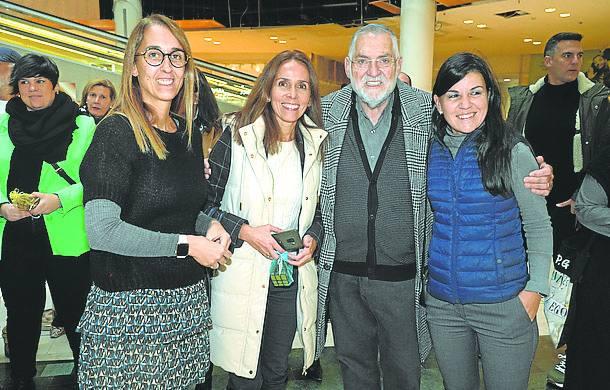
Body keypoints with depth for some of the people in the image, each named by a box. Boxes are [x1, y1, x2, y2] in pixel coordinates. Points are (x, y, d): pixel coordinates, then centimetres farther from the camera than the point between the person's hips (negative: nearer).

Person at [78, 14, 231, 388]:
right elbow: (102, 230, -20)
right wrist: (187, 244, -16)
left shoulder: (189, 133, 9)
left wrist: (210, 226, -1)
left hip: (189, 299, 6)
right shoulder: (116, 133, -12)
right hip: (130, 305, -6)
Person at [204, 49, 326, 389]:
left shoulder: (315, 146, 5)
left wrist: (313, 238, -4)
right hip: (243, 280, -4)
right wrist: (245, 231, -18)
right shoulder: (236, 138, -9)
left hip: (293, 280, 4)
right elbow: (204, 204, -6)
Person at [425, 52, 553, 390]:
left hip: (504, 306, -3)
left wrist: (535, 289, -9)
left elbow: (538, 226, -4)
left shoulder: (513, 152, -10)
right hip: (442, 302, 4)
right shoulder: (428, 151, 0)